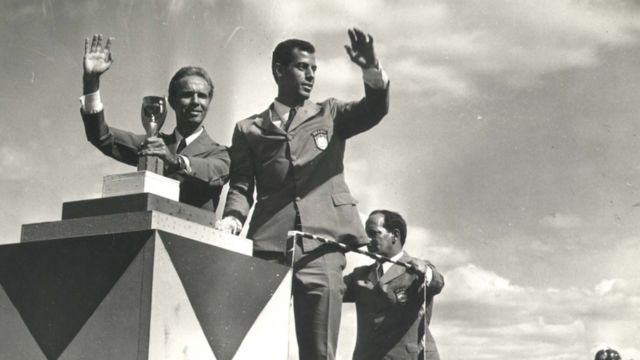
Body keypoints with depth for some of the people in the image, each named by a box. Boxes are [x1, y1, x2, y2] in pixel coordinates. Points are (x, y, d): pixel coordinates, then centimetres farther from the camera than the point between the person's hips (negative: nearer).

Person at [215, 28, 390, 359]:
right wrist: (233, 218, -10)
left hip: (321, 246, 0)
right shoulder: (249, 129, 16)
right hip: (268, 247, 0)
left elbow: (375, 109, 2)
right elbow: (240, 186, 11)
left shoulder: (330, 115, 18)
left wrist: (372, 69, -17)